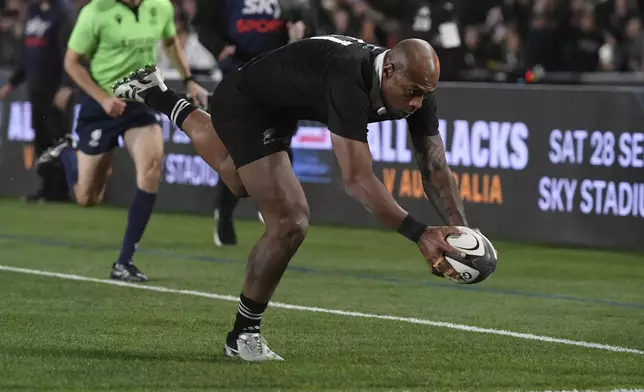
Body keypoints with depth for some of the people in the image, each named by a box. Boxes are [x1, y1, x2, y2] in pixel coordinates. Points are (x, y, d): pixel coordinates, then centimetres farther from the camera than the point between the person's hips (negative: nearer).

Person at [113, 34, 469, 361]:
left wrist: (460, 229, -27)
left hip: (276, 106, 9)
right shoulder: (350, 81, -42)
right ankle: (243, 334, 0)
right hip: (243, 103, -9)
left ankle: (156, 94, 54)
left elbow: (435, 169, -13)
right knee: (289, 222, -19)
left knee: (240, 182, 37)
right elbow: (357, 179, -47)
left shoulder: (416, 88, -19)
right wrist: (418, 234, -51)